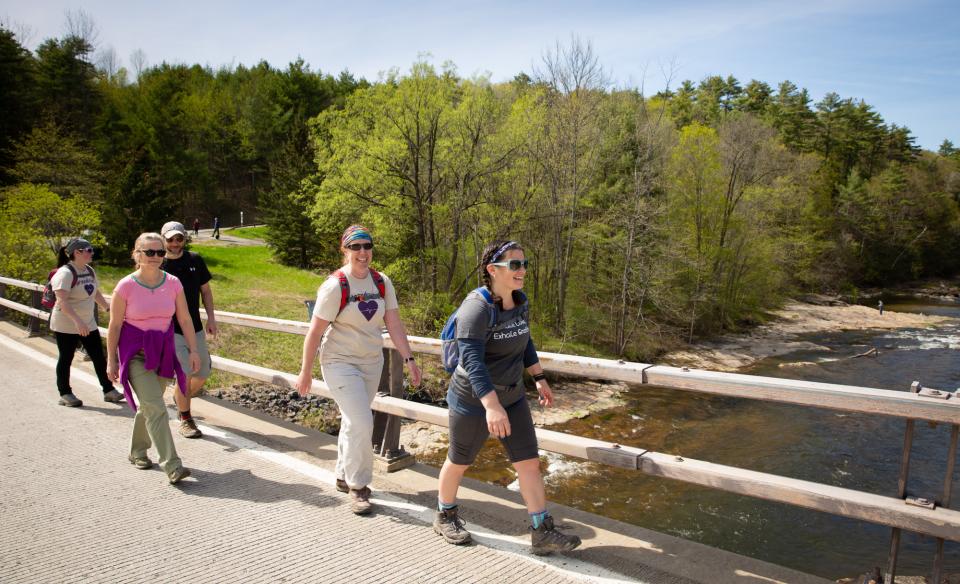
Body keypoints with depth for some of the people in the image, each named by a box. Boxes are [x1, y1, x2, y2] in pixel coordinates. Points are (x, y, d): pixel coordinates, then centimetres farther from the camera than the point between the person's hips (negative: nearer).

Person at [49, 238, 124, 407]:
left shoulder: (90, 271, 8)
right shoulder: (65, 273, -17)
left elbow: (96, 292, 22)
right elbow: (62, 301, -26)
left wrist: (108, 307, 13)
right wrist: (77, 320, -35)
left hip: (88, 324, 7)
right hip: (66, 326, -7)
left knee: (99, 357, 6)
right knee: (66, 359, 5)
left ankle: (108, 390, 12)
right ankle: (65, 394, 17)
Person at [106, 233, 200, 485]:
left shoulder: (173, 283, -2)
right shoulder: (126, 286, -10)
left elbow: (185, 319, 3)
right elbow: (114, 325, -4)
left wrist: (193, 350, -1)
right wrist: (111, 360, -3)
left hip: (163, 352, 4)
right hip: (135, 353, -4)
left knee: (148, 406, 17)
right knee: (155, 408, -13)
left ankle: (137, 452, 40)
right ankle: (172, 466, -14)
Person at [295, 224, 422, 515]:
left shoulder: (382, 282, -2)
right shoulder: (334, 286, -17)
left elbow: (394, 324, 0)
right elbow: (315, 331, -13)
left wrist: (409, 359, -7)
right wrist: (305, 372, -10)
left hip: (372, 361, 6)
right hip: (340, 362, -5)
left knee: (354, 421, 17)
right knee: (361, 423, -14)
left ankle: (344, 477, 36)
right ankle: (357, 486, 4)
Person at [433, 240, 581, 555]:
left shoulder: (519, 301, -1)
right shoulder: (477, 307, -25)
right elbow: (472, 360, -34)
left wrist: (540, 378, 16)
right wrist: (491, 406, -43)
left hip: (511, 396, 7)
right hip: (473, 399, -6)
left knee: (529, 461, 4)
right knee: (459, 461, 13)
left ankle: (543, 533, 13)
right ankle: (444, 516, 37)